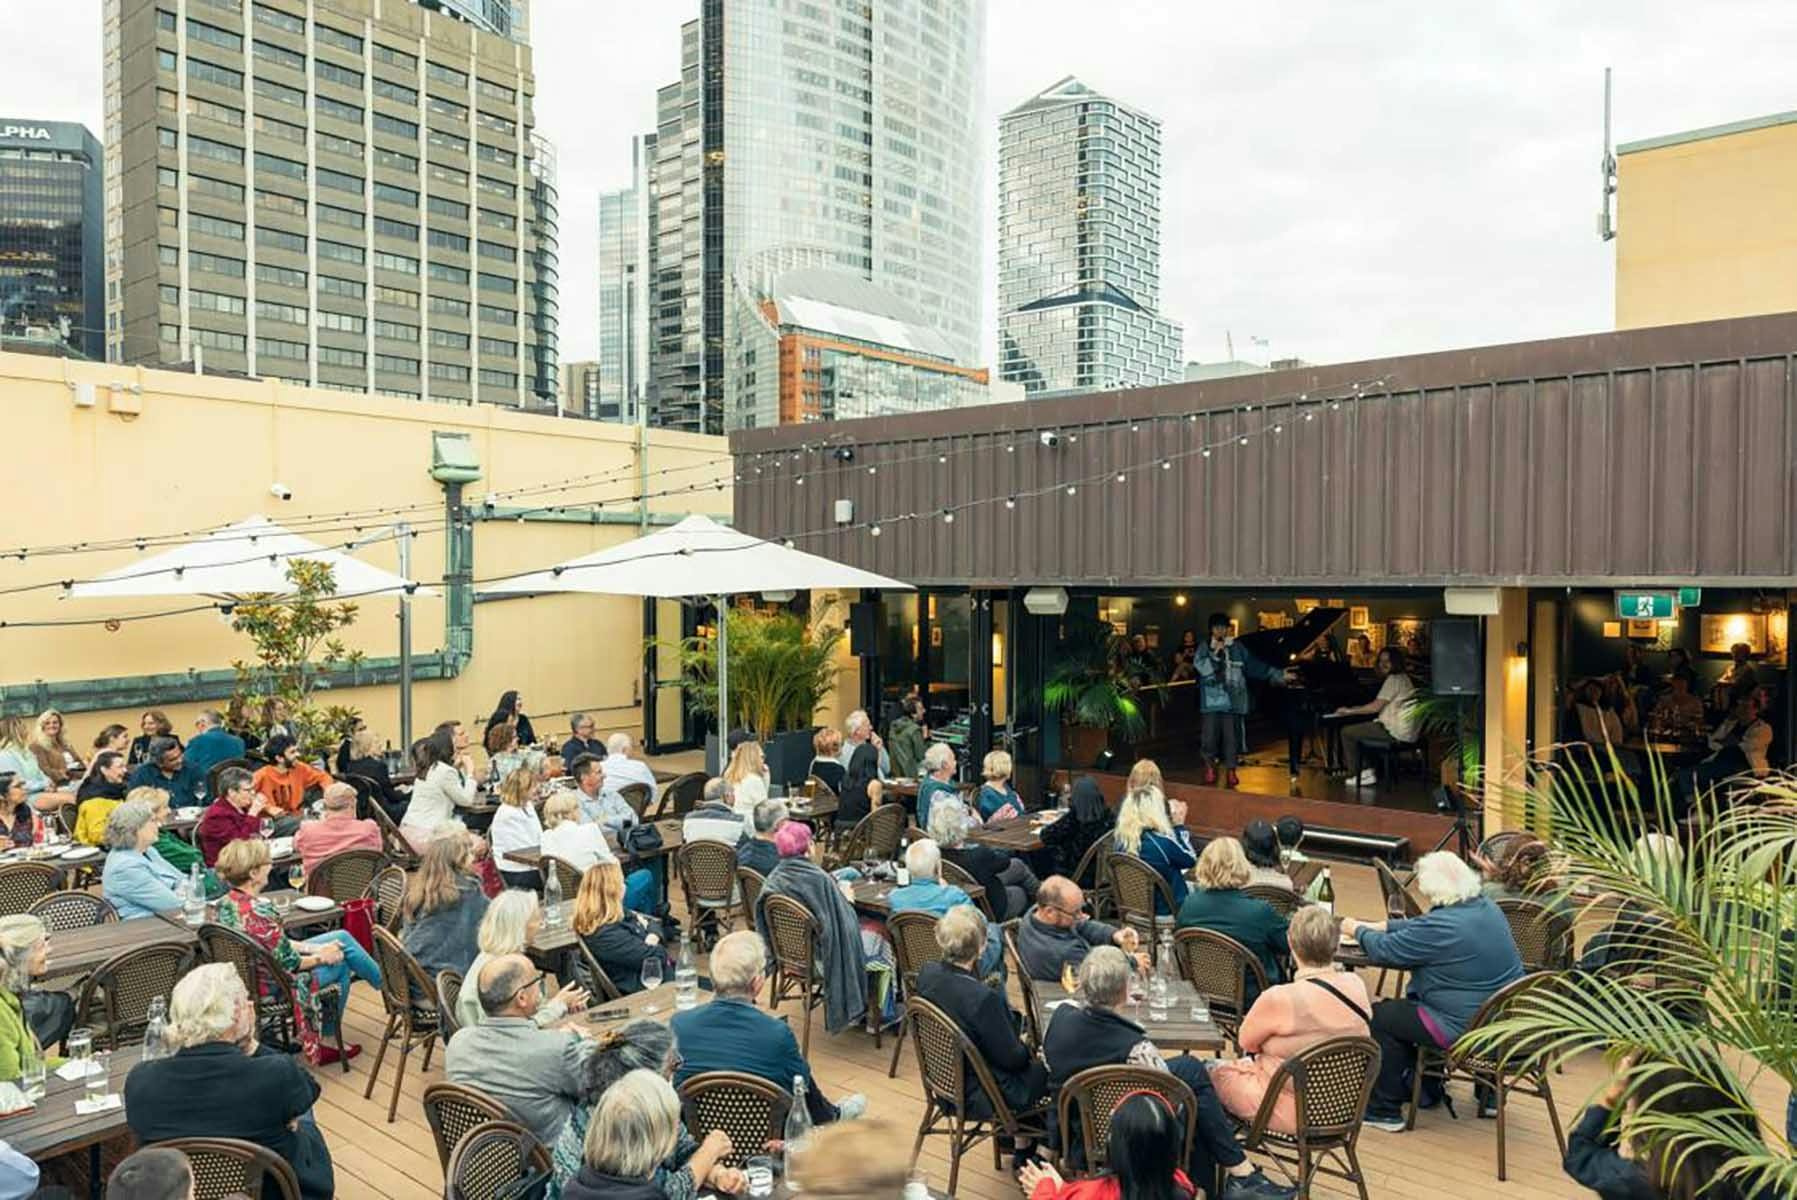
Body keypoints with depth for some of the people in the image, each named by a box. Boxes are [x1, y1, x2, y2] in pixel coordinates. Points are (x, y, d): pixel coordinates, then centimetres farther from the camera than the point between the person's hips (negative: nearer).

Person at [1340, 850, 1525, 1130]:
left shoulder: (1441, 926, -26)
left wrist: (1357, 929, 4)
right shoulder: (1485, 907, 2)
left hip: (1467, 1029, -9)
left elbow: (1383, 950, -15)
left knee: (1380, 1016, 4)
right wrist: (1376, 926, 16)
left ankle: (1385, 1111, 13)